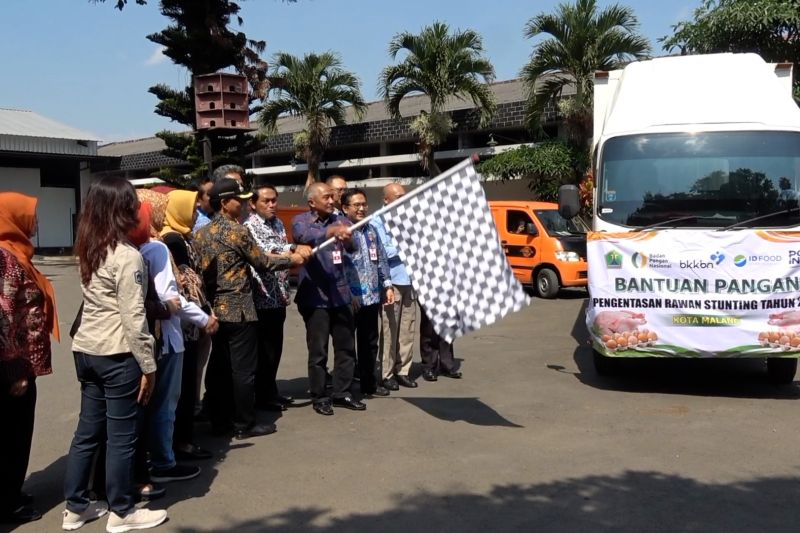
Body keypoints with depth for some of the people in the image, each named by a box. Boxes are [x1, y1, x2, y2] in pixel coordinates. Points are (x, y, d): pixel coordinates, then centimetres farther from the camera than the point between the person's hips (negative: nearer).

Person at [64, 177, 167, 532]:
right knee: (121, 436, 4)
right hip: (117, 355, -8)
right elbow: (133, 317, -17)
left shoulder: (87, 250, 8)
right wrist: (148, 365, -11)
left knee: (88, 430, 17)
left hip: (85, 350, 8)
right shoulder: (127, 256, -16)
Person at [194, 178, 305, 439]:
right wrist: (291, 259, 8)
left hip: (215, 309, 8)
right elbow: (262, 263, -6)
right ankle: (244, 424, 7)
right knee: (243, 368, 0)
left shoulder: (200, 233, 9)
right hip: (239, 309, -8)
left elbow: (200, 269, 15)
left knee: (218, 366, 13)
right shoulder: (238, 230, -13)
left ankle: (219, 421, 20)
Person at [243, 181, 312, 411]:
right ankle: (263, 396, 11)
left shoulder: (278, 223, 14)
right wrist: (295, 248, -39)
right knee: (264, 349, 1)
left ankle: (272, 391, 26)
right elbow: (265, 252, -27)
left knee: (275, 347, 15)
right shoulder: (250, 225, -11)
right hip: (262, 296, -8)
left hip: (278, 295, 8)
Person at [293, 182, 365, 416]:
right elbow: (304, 236, -25)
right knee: (318, 351, 2)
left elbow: (353, 246, -6)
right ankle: (319, 397, 13)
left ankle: (342, 393, 22)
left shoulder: (340, 220, 10)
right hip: (315, 296, -4)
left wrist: (345, 237, -30)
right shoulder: (301, 221, -1)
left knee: (346, 347, 9)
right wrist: (331, 231, -43)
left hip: (341, 294, 5)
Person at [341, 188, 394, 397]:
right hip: (351, 299, -7)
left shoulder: (371, 230, 12)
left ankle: (369, 383, 27)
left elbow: (381, 260, 18)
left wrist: (387, 285, 13)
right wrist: (348, 294, -18)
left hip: (372, 297, 7)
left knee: (370, 343, 15)